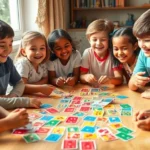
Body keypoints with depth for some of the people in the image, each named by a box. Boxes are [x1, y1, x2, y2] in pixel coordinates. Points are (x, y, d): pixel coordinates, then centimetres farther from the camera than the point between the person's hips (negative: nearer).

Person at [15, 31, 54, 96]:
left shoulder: (42, 63, -3)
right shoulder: (23, 64, -19)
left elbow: (45, 79, 4)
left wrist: (30, 86, -14)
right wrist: (41, 88, -39)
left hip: (34, 95, 5)